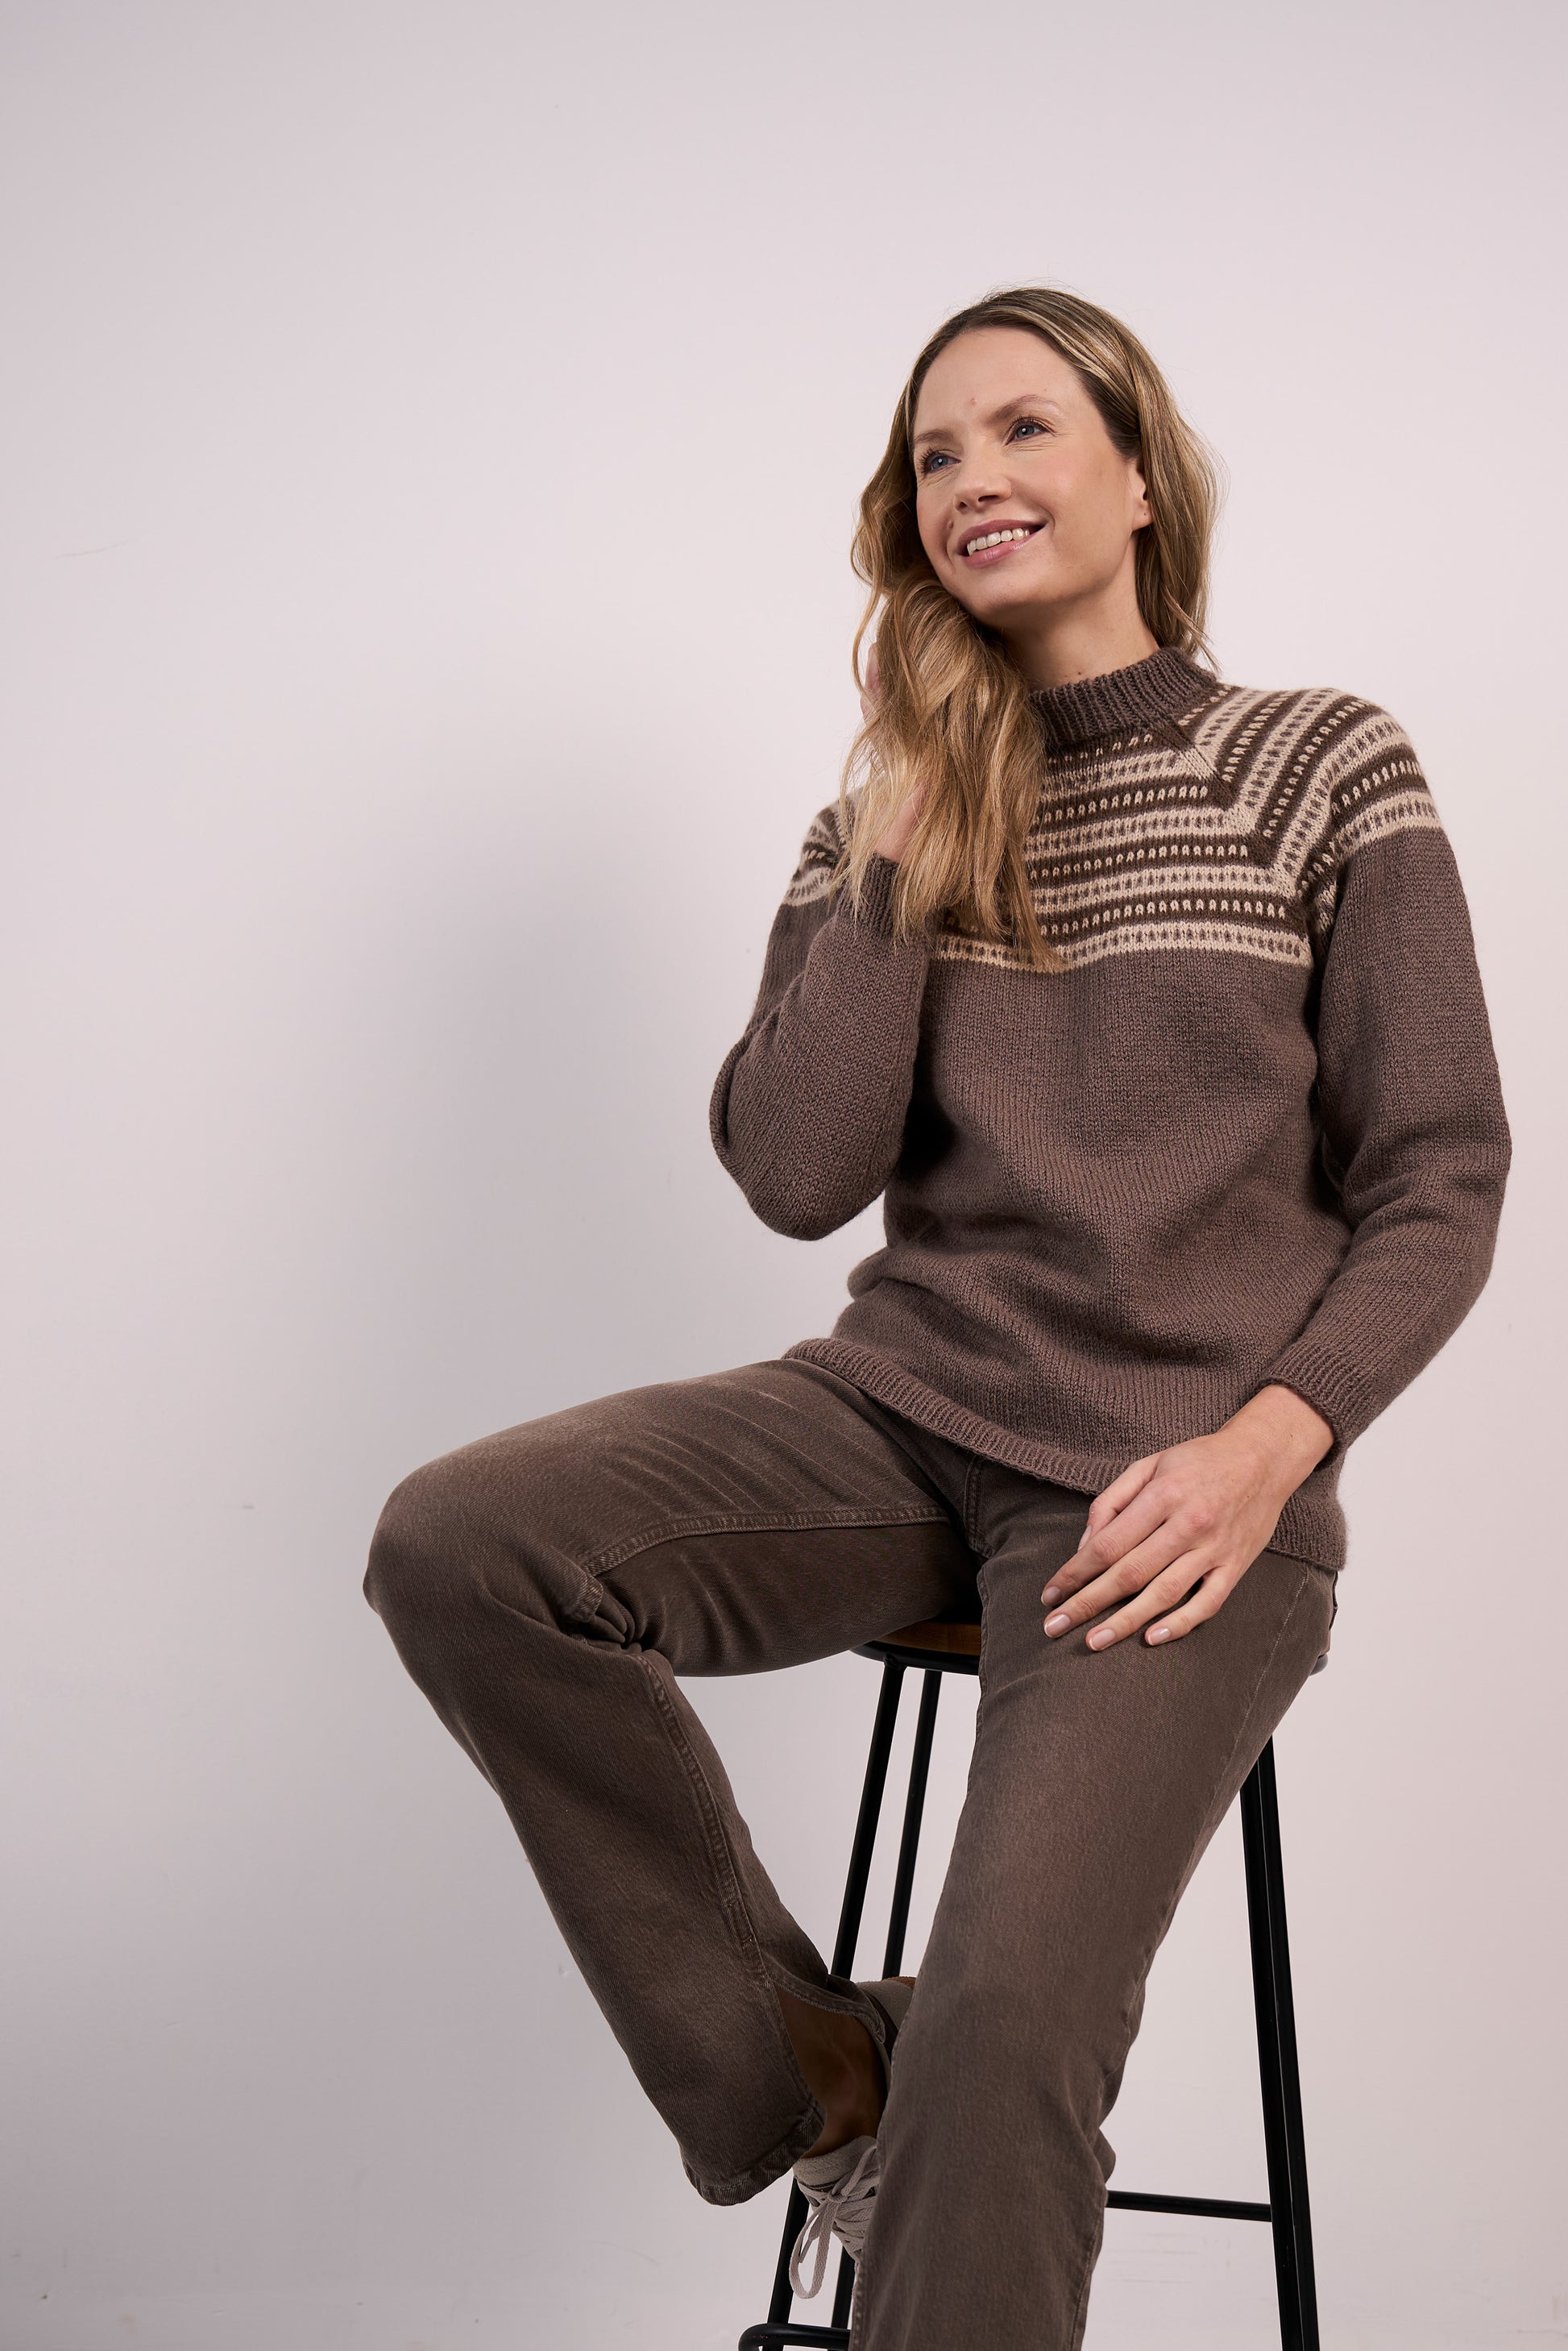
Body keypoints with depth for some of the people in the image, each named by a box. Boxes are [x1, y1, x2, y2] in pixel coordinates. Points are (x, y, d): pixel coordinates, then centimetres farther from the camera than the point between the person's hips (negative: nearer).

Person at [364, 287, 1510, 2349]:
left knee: (1010, 2010, -24)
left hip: (1175, 1483, -3)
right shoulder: (890, 819, 11)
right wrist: (896, 840, -5)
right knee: (453, 1547, -20)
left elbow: (1439, 1184, 0)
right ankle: (816, 2080, -3)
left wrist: (1264, 1447, -15)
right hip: (911, 1414, 4)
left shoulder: (1321, 768, 3)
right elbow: (798, 1175, -3)